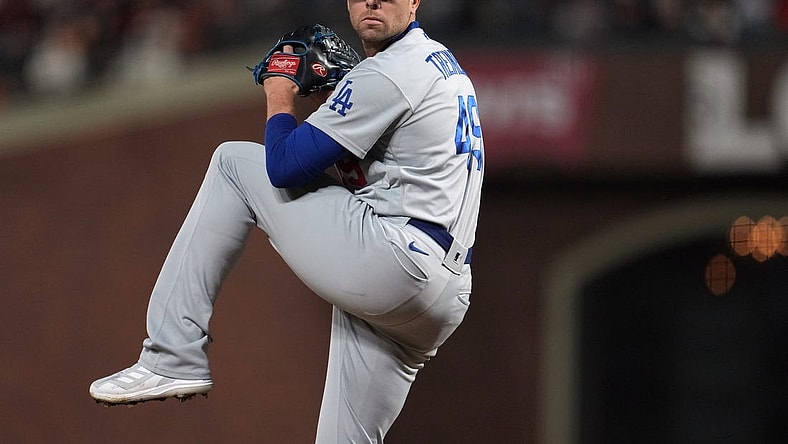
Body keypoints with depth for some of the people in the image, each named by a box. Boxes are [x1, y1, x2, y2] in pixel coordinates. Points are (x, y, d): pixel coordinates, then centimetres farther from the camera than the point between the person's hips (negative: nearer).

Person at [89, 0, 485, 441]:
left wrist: (280, 101, 9)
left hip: (392, 262, -9)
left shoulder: (386, 72, -8)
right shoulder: (444, 64, 23)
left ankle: (174, 358, -1)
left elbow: (285, 167, -10)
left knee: (235, 162, 5)